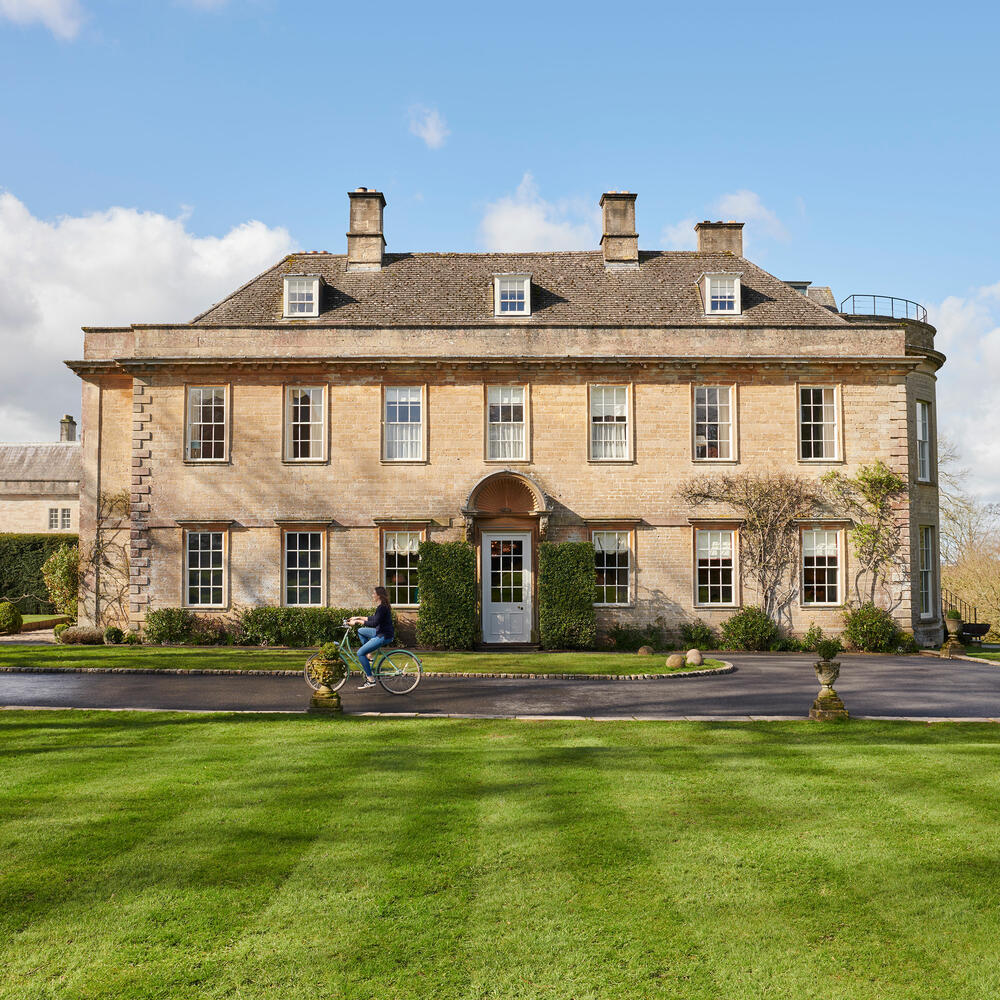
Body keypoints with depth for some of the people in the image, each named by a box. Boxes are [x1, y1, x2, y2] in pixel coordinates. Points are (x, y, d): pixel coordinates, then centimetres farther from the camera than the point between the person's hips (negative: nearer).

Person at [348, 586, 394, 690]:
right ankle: (368, 656, 19)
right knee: (360, 631, 23)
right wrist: (358, 618, 20)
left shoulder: (382, 608, -20)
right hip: (380, 632, 10)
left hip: (384, 636, -10)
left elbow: (374, 623, -25)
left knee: (360, 653, -10)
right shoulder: (382, 606, 11)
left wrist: (357, 622, -18)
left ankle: (370, 680, -9)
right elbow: (372, 618, 22)